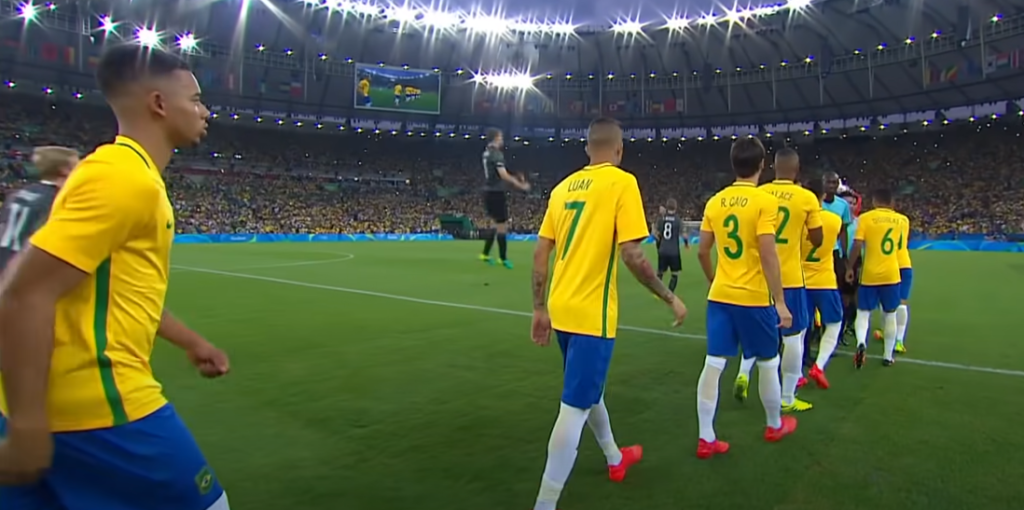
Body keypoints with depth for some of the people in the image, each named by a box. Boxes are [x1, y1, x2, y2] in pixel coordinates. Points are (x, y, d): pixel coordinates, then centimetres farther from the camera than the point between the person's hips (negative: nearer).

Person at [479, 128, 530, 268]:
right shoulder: (497, 154, -16)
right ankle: (503, 258, 5)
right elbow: (503, 175, -21)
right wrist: (520, 185, -14)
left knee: (497, 224, 19)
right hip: (497, 193, -9)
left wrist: (515, 178, 17)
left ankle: (485, 254, 19)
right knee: (502, 226, -1)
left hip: (489, 192, 9)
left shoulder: (487, 153, 12)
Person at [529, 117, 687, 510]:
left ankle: (615, 458, 46)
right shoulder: (622, 182, -8)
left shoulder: (563, 187, 10)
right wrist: (670, 299, -4)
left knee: (588, 388, 24)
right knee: (575, 406, -2)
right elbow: (631, 254, -16)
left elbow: (541, 252, 10)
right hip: (591, 312, -7)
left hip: (561, 309, 8)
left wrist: (540, 308, 16)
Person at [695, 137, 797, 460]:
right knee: (768, 363, 16)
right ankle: (775, 425, 35)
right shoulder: (765, 202, -11)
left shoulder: (715, 201, 5)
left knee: (713, 364, 4)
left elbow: (702, 251, 8)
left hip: (720, 296, 5)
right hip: (753, 298, -4)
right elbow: (768, 255, -17)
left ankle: (706, 439, 7)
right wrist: (780, 302, -12)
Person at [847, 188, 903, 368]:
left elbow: (857, 245, -11)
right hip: (891, 275, 3)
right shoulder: (899, 220, 7)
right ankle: (888, 356, 18)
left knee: (863, 312, 6)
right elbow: (898, 246, 20)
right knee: (890, 315, 12)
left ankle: (861, 343, -19)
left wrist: (850, 268, -2)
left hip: (870, 275, -3)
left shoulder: (865, 218, -6)